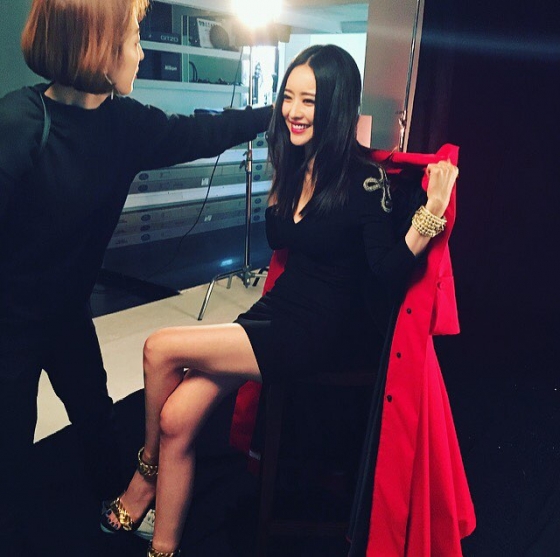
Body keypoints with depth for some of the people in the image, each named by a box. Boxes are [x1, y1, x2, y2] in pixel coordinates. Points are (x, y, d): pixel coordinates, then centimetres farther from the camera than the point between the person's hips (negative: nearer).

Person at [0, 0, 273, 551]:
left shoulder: (122, 123, -7)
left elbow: (198, 134, 4)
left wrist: (276, 113, 11)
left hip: (69, 309, 7)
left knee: (96, 413, 22)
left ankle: (117, 505, 47)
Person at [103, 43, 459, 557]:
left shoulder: (365, 180, -15)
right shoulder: (293, 165, 7)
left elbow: (386, 278, -17)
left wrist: (429, 218, -30)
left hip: (319, 334, -6)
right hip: (277, 311, 7)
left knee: (161, 350, -13)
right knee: (177, 417, -9)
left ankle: (146, 473, 16)